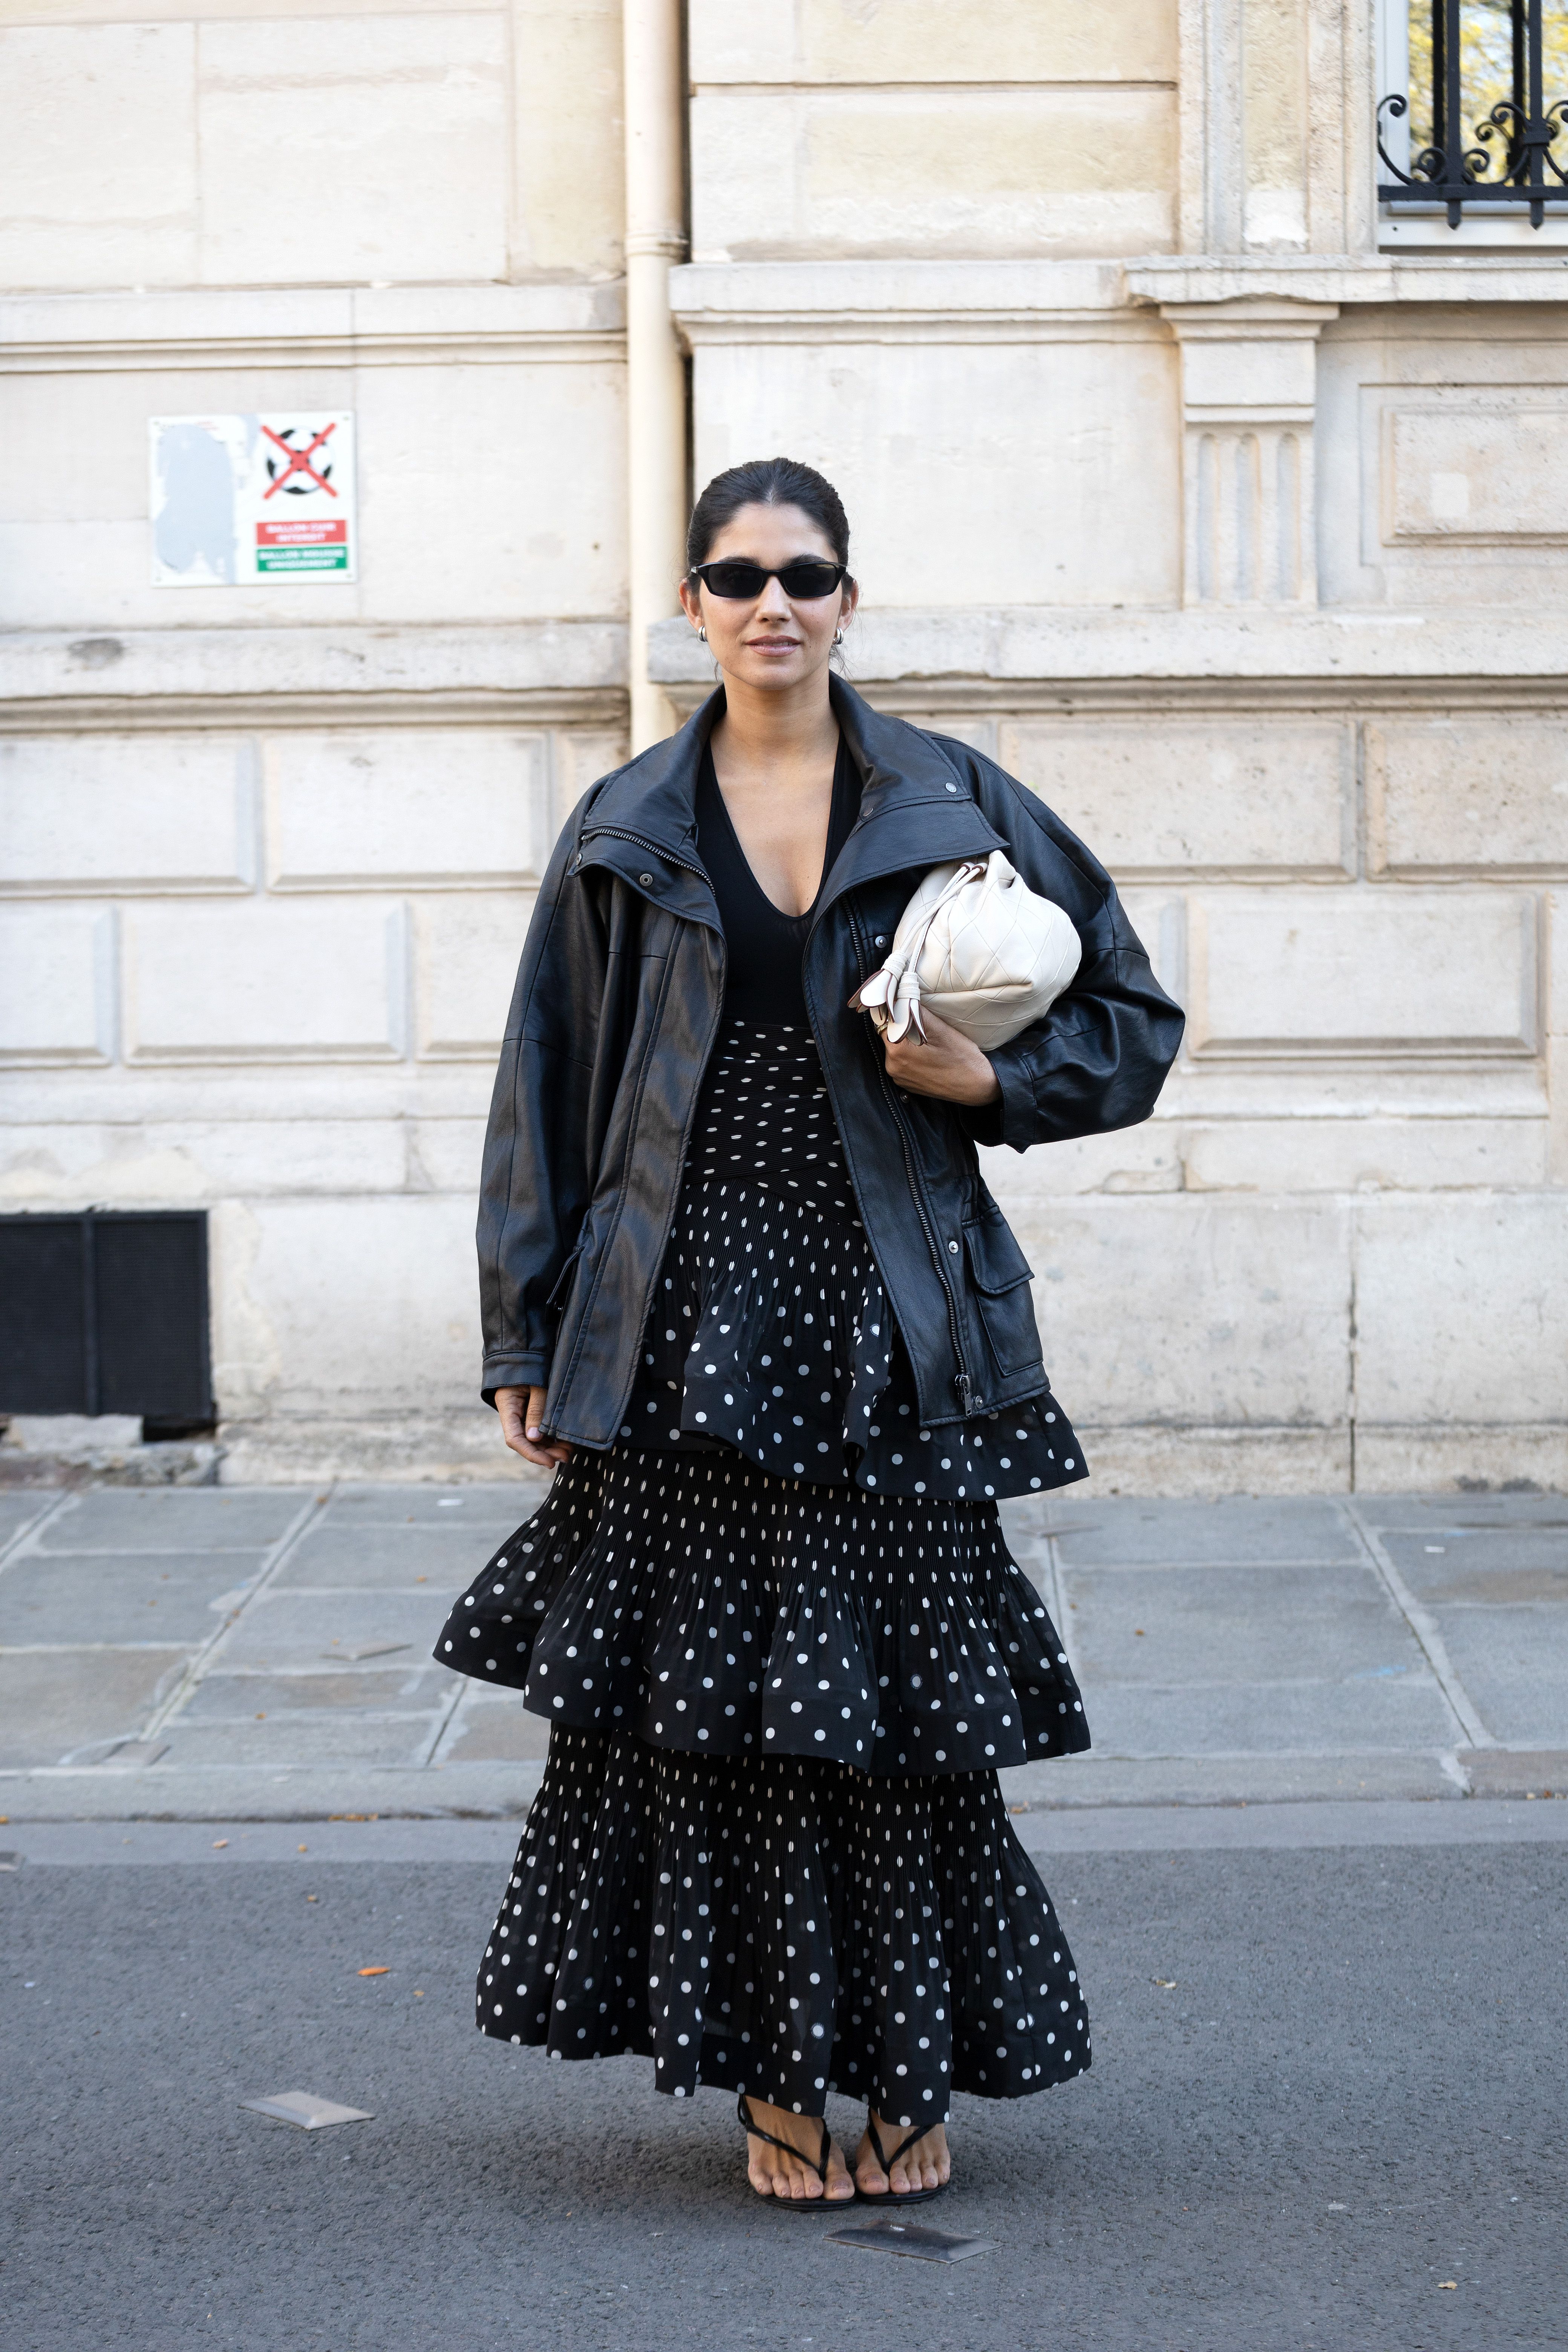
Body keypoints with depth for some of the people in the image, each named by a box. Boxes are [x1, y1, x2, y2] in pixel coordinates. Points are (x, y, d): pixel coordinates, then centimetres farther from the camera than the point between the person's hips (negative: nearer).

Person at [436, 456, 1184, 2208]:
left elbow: (1130, 1021, 10)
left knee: (890, 1696, 0)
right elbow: (551, 1082, 9)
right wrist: (523, 1335, 5)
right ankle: (773, 2079, 12)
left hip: (882, 1328, -1)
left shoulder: (951, 806, 4)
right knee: (693, 1699, 0)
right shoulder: (626, 830, 7)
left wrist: (995, 1080, -9)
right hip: (682, 1325, 1)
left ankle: (910, 2073, 14)